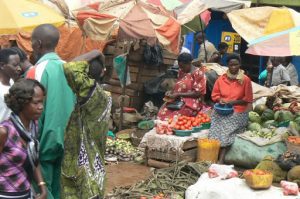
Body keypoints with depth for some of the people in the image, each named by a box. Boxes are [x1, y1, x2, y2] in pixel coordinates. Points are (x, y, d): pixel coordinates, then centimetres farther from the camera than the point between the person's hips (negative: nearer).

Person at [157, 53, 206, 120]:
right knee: (162, 113, -21)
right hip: (178, 100, 6)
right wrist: (171, 92, -1)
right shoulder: (181, 71, 12)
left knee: (174, 117, -31)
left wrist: (178, 94, -16)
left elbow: (197, 93, -13)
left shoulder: (198, 73, -9)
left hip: (191, 102, -6)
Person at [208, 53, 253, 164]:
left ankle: (221, 159, -32)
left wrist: (233, 102, -9)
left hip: (238, 112, -3)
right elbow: (214, 95, 18)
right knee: (217, 129, -24)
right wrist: (220, 99, -5)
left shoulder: (245, 80, 1)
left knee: (226, 131, -26)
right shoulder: (221, 79, 10)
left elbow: (248, 99, 2)